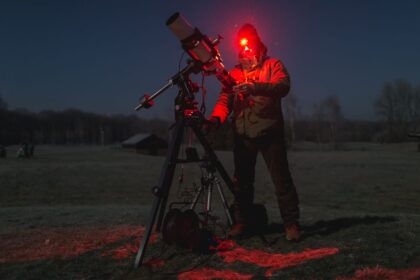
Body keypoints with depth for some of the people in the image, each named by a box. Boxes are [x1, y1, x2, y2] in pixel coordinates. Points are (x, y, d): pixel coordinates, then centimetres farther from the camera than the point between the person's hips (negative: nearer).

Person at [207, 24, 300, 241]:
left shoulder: (273, 65, 5)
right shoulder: (234, 73, 17)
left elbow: (283, 86, -15)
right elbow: (225, 100, 8)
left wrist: (255, 87, -30)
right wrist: (216, 118, -13)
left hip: (269, 132, -3)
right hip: (243, 135, 4)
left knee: (281, 178, -3)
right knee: (242, 180, 7)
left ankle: (291, 223, 7)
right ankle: (241, 222, 18)